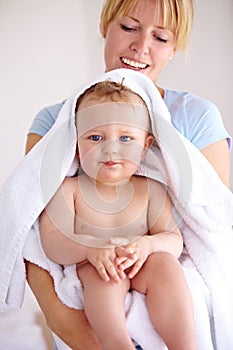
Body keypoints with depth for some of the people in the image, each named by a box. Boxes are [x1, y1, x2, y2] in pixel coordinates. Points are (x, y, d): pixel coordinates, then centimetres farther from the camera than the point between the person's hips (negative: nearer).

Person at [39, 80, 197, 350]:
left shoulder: (152, 191, 4)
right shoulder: (68, 190, -2)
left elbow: (174, 239, -1)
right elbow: (51, 241, -11)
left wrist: (149, 244, -26)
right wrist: (90, 249, -31)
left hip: (140, 270, 2)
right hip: (91, 273, -2)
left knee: (166, 262, -27)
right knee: (103, 272, -34)